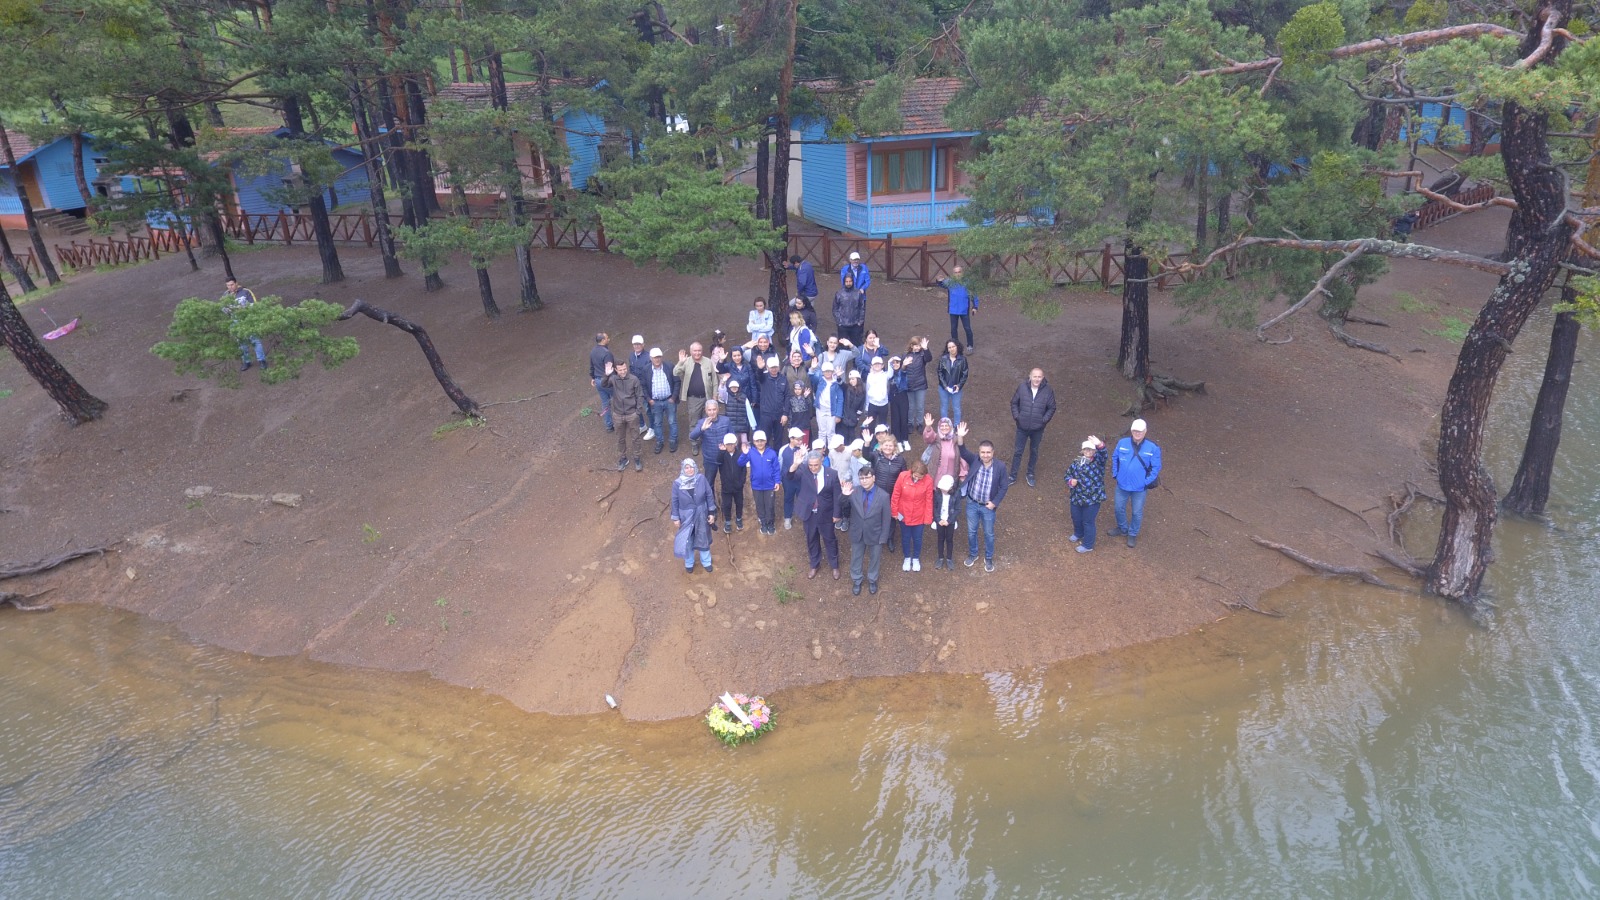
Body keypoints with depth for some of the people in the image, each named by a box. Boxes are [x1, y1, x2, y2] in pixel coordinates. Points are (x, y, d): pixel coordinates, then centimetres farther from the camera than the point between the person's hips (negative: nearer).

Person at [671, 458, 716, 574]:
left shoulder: (701, 479, -17)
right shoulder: (677, 484, -18)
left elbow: (709, 495, -7)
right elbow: (675, 501, -7)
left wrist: (711, 513, -3)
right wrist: (676, 518, -3)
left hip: (701, 515, 1)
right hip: (686, 517, -1)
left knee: (703, 539, 20)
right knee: (687, 541, 18)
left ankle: (706, 562, 44)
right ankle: (689, 563, 44)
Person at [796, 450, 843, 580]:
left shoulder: (832, 474, -15)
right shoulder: (804, 472, -12)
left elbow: (836, 496, -7)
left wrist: (836, 514, -5)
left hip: (826, 515, -1)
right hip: (809, 514, 1)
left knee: (830, 540, 17)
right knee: (812, 541, 19)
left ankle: (835, 566, 38)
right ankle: (815, 565, 41)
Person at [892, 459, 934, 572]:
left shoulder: (928, 481, -22)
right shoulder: (903, 477, -22)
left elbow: (929, 501, -11)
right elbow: (896, 495, -9)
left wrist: (928, 518, -5)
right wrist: (895, 512, -1)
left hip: (919, 517, 0)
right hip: (904, 515, 1)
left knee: (917, 538, 19)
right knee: (905, 538, 20)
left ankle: (916, 558, 44)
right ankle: (907, 558, 45)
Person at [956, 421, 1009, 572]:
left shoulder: (1000, 467, -17)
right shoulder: (974, 460, -14)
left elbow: (1003, 487, -8)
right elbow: (963, 451, -29)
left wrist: (994, 503, -12)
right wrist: (960, 437, -46)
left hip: (988, 506, -1)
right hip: (972, 504, 1)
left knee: (989, 534, 17)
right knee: (971, 531, 20)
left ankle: (989, 558, 40)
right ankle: (972, 554, 44)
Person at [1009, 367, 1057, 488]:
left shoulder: (1048, 390, -13)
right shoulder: (1022, 387, -11)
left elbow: (1052, 408, -2)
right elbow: (1014, 403, 2)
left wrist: (1044, 420, -9)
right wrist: (1016, 416, -6)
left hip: (1037, 428, 0)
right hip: (1022, 427, 0)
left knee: (1034, 451, 18)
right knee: (1018, 451, 10)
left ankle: (1030, 474, 37)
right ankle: (1013, 476, 25)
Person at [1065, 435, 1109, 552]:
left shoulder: (1098, 462, -12)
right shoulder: (1076, 462, -1)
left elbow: (1103, 453, -33)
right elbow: (1067, 475, 10)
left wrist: (1100, 445, -55)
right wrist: (1070, 481, -13)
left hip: (1092, 499, -5)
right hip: (1076, 497, 5)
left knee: (1088, 522, 8)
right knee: (1076, 518, 24)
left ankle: (1088, 544, 27)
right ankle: (1078, 534, 54)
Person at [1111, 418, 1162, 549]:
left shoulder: (1153, 448, -16)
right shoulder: (1122, 443, -10)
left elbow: (1156, 467, -8)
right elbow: (1115, 458, 6)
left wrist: (1147, 482, -11)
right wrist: (1115, 474, 2)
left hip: (1140, 488, -2)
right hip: (1122, 484, 2)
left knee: (1137, 512, 13)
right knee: (1119, 508, 19)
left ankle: (1133, 534, 35)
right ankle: (1122, 528, 44)